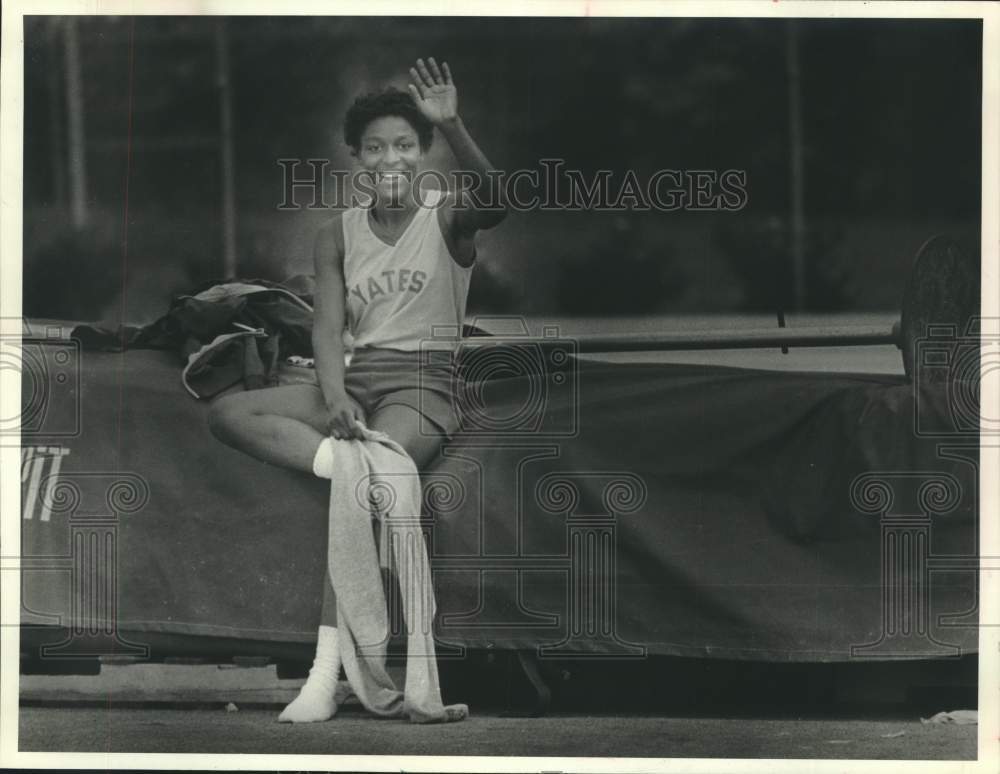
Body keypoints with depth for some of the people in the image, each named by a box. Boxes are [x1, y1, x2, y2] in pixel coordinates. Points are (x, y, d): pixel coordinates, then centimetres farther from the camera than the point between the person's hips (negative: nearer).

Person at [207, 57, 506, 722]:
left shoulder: (446, 215, -1)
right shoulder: (339, 235, 10)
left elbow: (495, 203, -26)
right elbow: (329, 328, 1)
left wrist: (452, 126, -40)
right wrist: (334, 398, -20)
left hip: (426, 379, -5)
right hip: (356, 376, 5)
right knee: (228, 413, -16)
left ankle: (326, 672, -35)